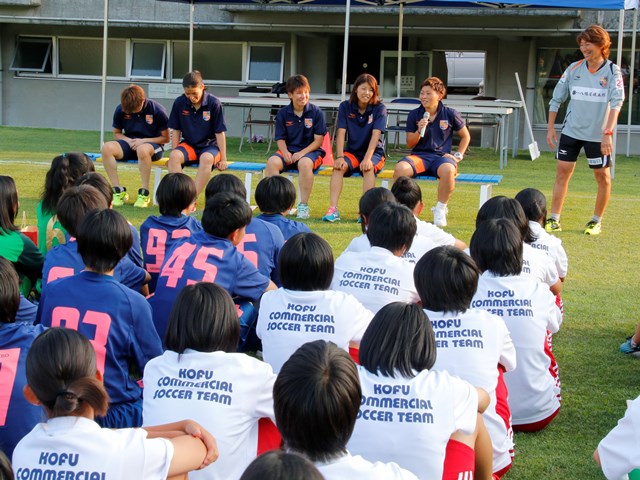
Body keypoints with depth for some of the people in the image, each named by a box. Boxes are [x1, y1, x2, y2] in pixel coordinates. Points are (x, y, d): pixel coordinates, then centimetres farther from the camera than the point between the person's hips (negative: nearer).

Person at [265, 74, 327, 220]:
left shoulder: (316, 112, -2)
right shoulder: (283, 113, 5)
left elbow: (318, 139, -4)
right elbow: (280, 138, 6)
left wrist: (302, 153, -17)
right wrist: (285, 152, -16)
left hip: (310, 151, -3)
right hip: (289, 151, 3)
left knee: (304, 163, -38)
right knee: (272, 161, -29)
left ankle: (303, 205, -26)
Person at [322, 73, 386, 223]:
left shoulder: (379, 108, -7)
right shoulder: (345, 107, 0)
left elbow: (376, 135, -18)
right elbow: (341, 133, -8)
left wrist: (367, 158, -30)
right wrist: (340, 157, -22)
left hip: (374, 153, -2)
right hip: (352, 152, 2)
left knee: (368, 168, -34)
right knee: (339, 167, -28)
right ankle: (333, 209, -35)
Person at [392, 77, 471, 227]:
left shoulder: (450, 114, 4)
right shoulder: (414, 115, 6)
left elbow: (465, 136, 17)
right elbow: (410, 144, 7)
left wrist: (458, 156, 7)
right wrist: (419, 131, -11)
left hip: (441, 156, -1)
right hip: (419, 155, 1)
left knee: (448, 170, -39)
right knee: (400, 168, -33)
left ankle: (440, 209, -18)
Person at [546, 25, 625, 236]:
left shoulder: (612, 71, -8)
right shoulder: (574, 68, 1)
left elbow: (617, 102, -19)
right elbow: (556, 98, 7)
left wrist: (608, 133, -30)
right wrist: (550, 128, 3)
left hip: (598, 136, -3)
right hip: (571, 131, 3)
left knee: (602, 176, 4)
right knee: (563, 171, 0)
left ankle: (596, 221, 18)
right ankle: (554, 219, 4)